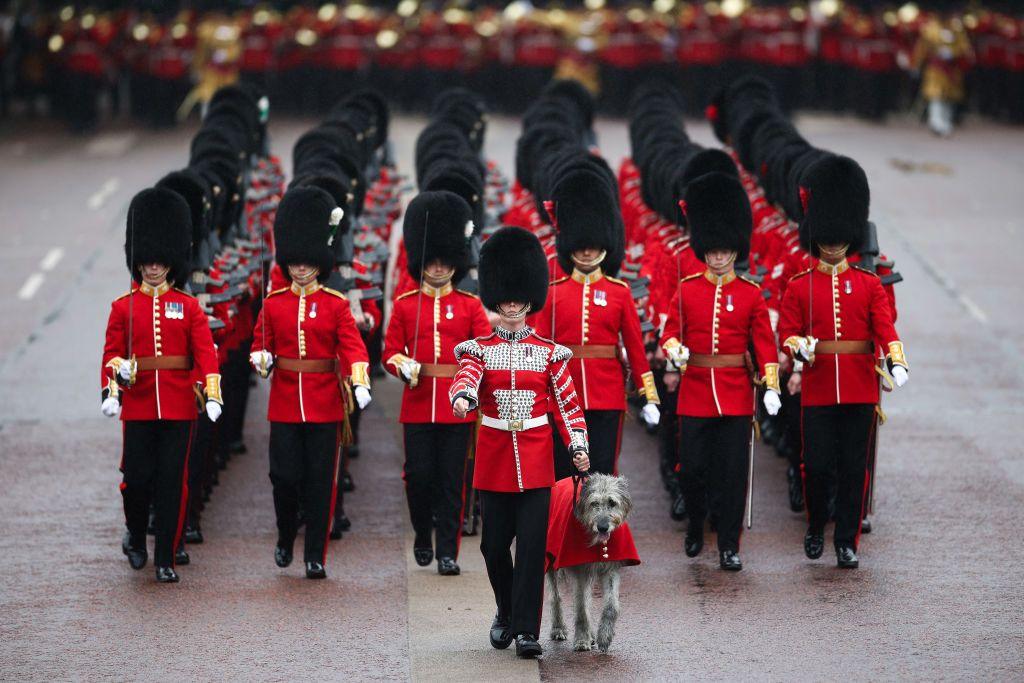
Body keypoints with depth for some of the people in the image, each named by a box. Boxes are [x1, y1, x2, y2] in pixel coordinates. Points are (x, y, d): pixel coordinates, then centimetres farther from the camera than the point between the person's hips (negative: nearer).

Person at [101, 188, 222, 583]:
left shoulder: (188, 306, 4)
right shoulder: (123, 307, 5)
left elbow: (205, 351, -3)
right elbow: (113, 353, 1)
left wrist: (212, 395, -16)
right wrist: (111, 391, -14)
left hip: (178, 406, 0)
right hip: (138, 405, 0)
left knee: (172, 480, -1)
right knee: (137, 476, 1)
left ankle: (165, 560, 5)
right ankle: (136, 537, 30)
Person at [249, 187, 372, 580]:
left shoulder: (336, 305, 0)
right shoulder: (273, 303, 6)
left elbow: (352, 346, -9)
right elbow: (262, 343, 13)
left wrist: (360, 384, -26)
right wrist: (261, 358, -11)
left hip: (325, 404, -1)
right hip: (284, 403, 1)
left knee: (320, 480, 0)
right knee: (284, 476, 0)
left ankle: (315, 556, 6)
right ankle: (285, 540, 25)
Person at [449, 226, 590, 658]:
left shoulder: (548, 352, 5)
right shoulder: (479, 349, 3)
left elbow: (567, 403, 5)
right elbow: (466, 377, -18)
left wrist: (578, 446, -8)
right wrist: (462, 399, -41)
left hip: (535, 460, -1)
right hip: (494, 460, 1)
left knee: (532, 545, -6)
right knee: (494, 545, 7)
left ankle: (526, 630, -4)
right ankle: (506, 612, 31)